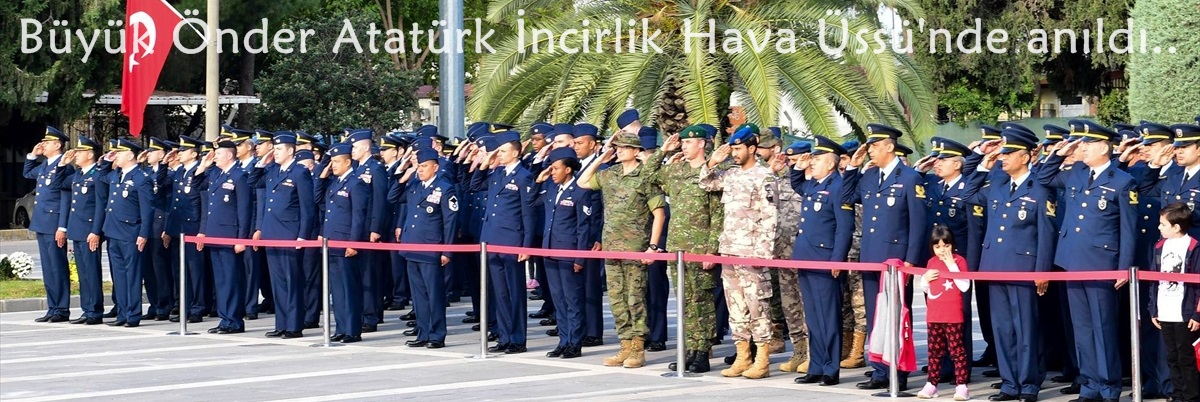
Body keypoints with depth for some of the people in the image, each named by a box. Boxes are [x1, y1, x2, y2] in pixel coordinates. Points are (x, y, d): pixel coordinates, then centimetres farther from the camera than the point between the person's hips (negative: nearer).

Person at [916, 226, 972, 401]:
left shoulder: (958, 260, -6)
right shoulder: (931, 262, 9)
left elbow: (964, 286, -16)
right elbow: (925, 288, 19)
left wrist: (952, 265, -19)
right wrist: (925, 278, -3)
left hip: (953, 316, -5)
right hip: (933, 315, 5)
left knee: (956, 349, -3)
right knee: (934, 350, 11)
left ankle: (962, 386, -3)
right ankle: (932, 384, 16)